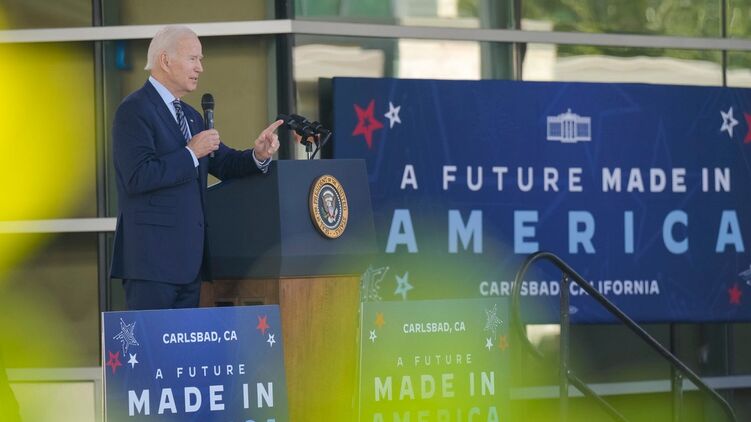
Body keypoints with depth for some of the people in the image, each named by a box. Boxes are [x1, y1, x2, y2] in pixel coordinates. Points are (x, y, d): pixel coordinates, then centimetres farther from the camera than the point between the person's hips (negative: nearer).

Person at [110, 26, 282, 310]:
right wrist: (190, 154, -16)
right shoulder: (134, 110, -10)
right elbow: (137, 177, -20)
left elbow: (224, 164, 18)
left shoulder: (190, 116, 19)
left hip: (188, 258, 9)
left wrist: (259, 155, -2)